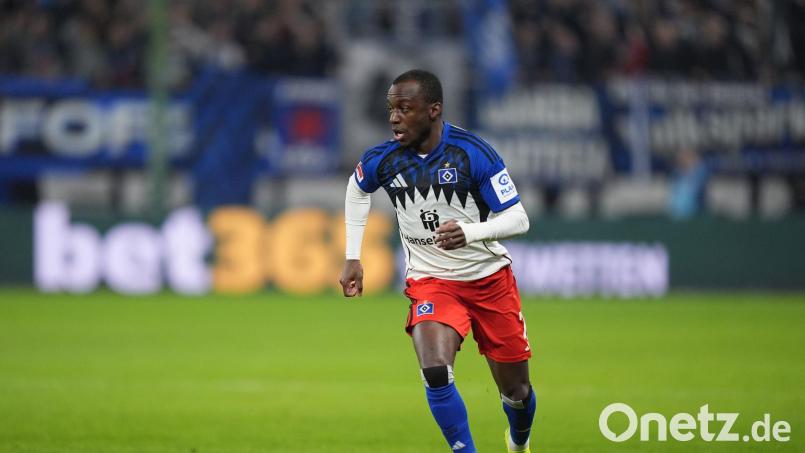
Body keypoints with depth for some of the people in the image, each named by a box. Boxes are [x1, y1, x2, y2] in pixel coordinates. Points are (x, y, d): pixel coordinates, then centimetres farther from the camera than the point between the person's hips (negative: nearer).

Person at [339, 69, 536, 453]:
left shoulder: (472, 153, -21)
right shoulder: (381, 161, -11)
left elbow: (518, 219, -18)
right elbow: (356, 190, 14)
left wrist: (470, 232, -36)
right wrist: (352, 258, 9)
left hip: (489, 278, -1)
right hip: (430, 281, 1)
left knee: (516, 390, 10)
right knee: (435, 372, -27)